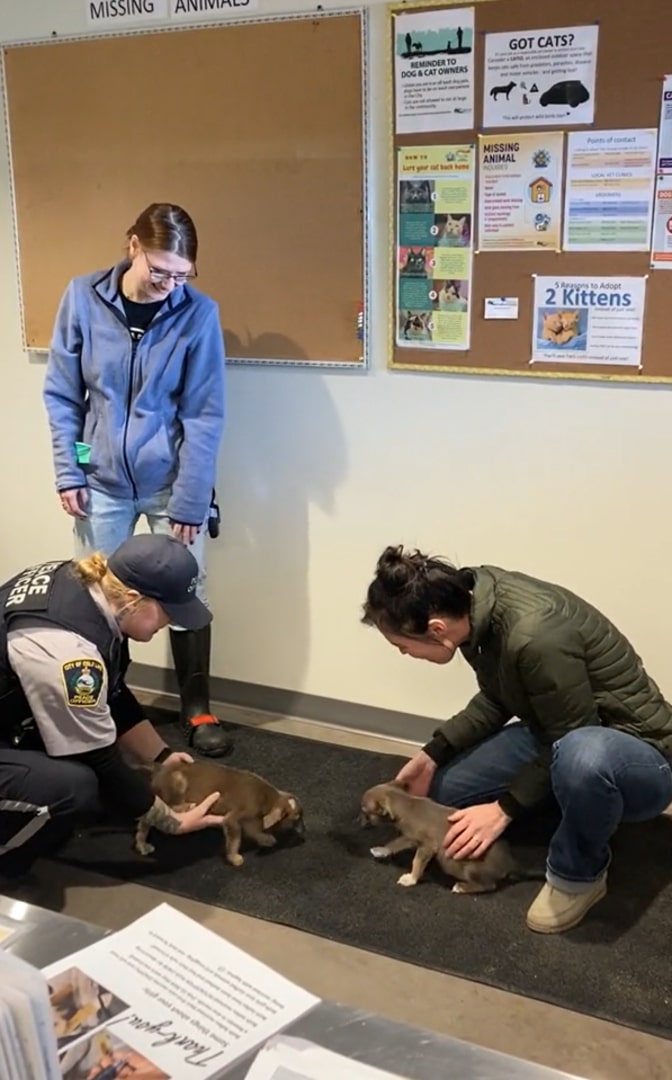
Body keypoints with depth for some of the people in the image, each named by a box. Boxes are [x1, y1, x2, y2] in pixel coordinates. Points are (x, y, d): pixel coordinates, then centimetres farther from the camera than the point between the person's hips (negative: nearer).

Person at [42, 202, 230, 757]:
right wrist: (68, 473, -5)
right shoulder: (83, 298, -9)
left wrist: (188, 500, -12)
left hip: (172, 480, -1)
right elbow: (61, 395, -1)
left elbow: (204, 416, -10)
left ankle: (198, 710, 24)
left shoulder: (198, 312, -12)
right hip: (102, 480, 2)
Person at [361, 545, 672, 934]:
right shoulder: (475, 595, -10)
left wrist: (504, 809, -16)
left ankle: (578, 876, -12)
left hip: (641, 755, -8)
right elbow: (497, 698, 6)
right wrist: (433, 754, -1)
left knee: (583, 757, -42)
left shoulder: (537, 638, -36)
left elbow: (570, 743, -22)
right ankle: (588, 810, 14)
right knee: (442, 788, 1)